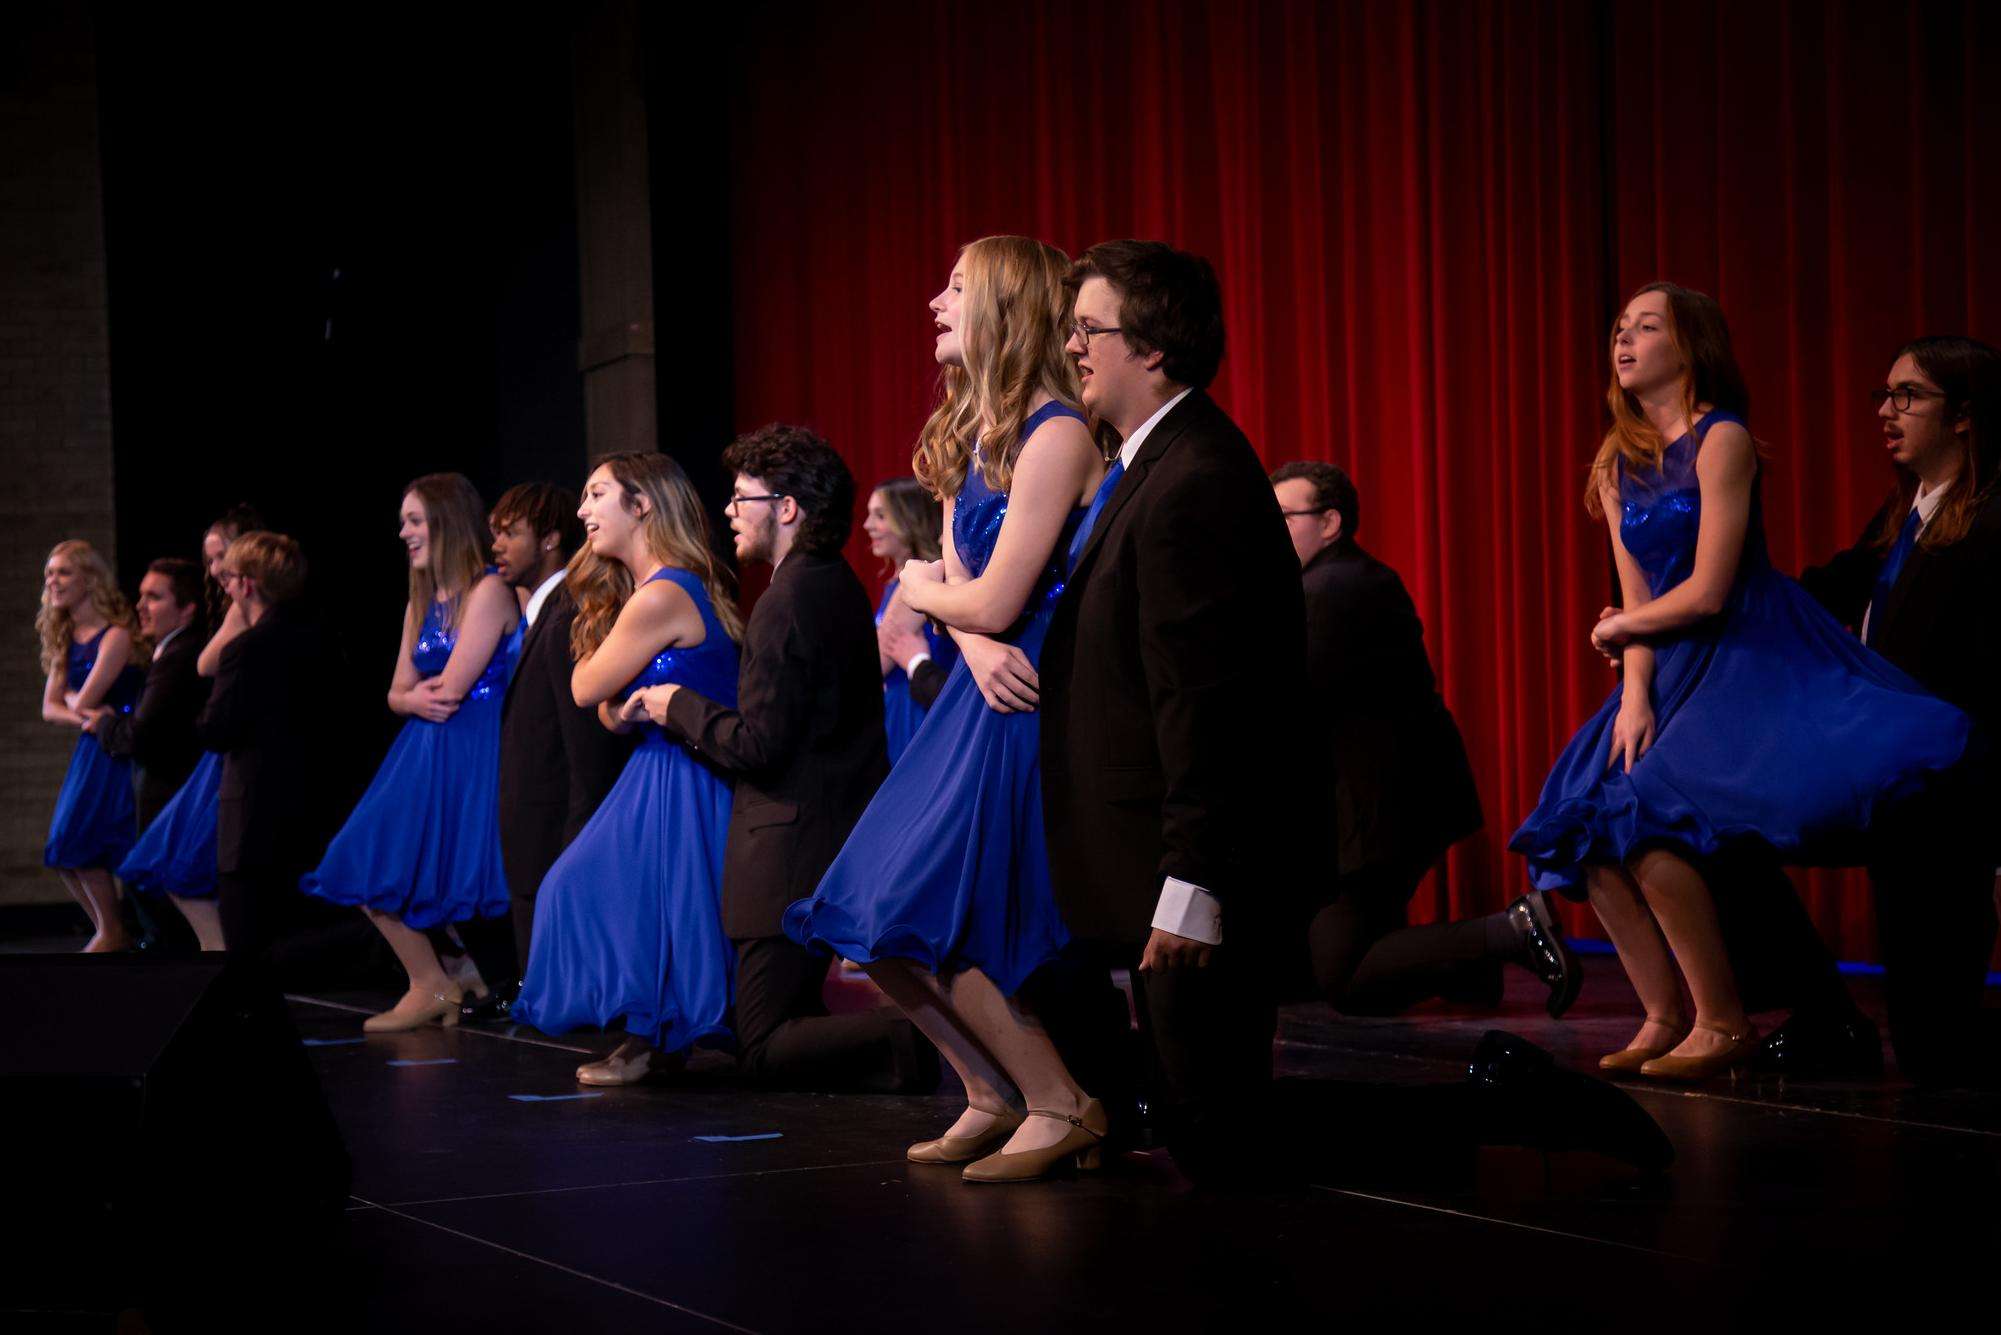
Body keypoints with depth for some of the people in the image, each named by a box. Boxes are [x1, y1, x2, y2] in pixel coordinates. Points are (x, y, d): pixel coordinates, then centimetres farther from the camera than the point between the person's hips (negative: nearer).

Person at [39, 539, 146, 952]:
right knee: (63, 855, 5)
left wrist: (72, 698, 4)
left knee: (82, 847, -11)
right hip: (89, 749, 8)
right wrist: (83, 716, -11)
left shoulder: (116, 635, -15)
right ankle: (111, 933, 17)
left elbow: (83, 701, -17)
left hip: (118, 752, -8)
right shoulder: (64, 638, 11)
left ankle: (113, 934, 4)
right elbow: (50, 707, 7)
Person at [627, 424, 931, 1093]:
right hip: (844, 843, 10)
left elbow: (759, 747, -20)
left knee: (764, 1051, -6)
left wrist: (679, 705, -4)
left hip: (794, 856, -9)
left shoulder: (785, 603, -18)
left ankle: (917, 1040, -19)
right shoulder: (840, 587, 12)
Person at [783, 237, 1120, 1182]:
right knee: (872, 920, 5)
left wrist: (923, 590, 5)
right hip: (983, 696, 9)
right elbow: (956, 587, 11)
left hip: (1029, 708, -9)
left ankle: (1064, 1107, -1)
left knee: (929, 920, -13)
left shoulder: (1056, 434, -15)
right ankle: (992, 1097, 17)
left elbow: (995, 601, -17)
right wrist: (977, 643, -13)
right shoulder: (968, 436, 14)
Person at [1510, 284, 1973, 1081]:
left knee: (1645, 819, -23)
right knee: (1582, 825, -4)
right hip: (1673, 669, 8)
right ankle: (1666, 1018, 5)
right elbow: (1638, 600, 10)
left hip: (1747, 656, -8)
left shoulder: (1722, 441, -11)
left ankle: (1724, 1023, -12)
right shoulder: (1619, 466, 12)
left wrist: (1617, 629, 0)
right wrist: (1634, 694, -5)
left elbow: (1706, 593, -15)